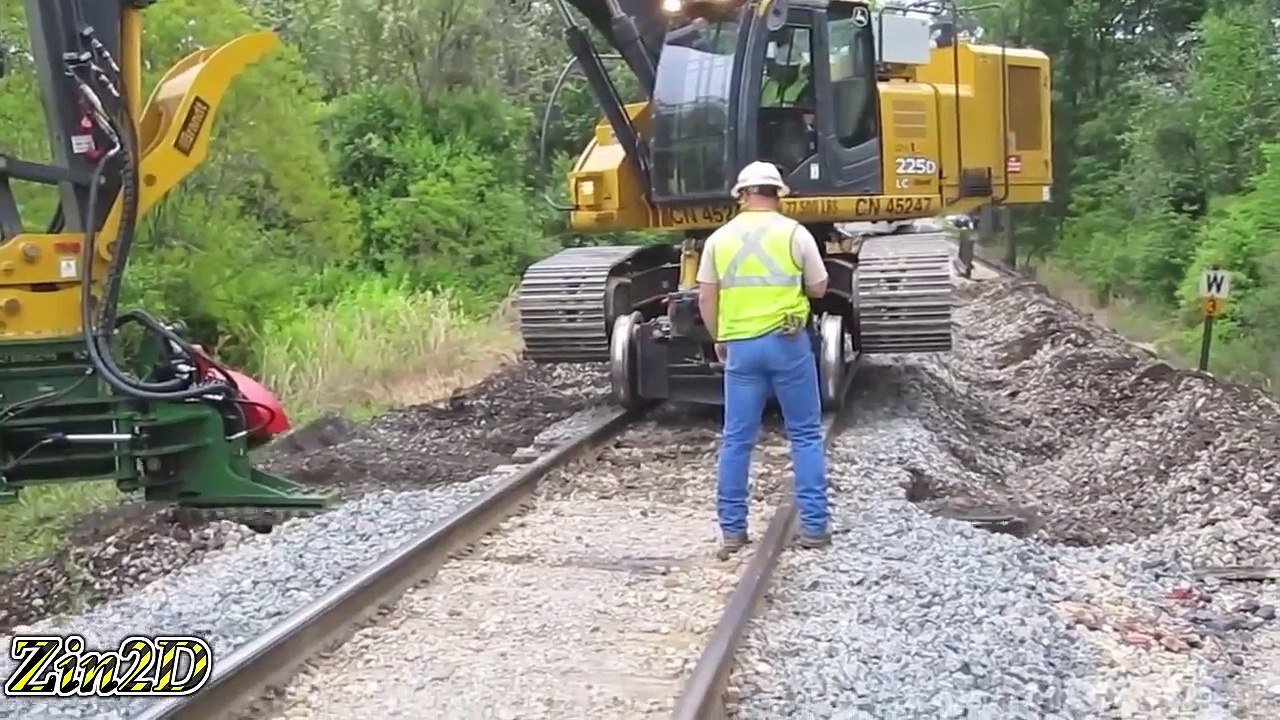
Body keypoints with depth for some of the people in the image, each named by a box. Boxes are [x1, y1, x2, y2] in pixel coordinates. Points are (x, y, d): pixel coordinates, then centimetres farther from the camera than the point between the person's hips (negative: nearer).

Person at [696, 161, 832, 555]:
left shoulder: (719, 238, 4)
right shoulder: (795, 233, -2)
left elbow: (706, 299, 7)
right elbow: (818, 289, 6)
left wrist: (718, 340, 19)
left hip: (739, 345, 2)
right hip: (787, 342, -2)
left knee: (736, 438, 7)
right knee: (805, 434, 9)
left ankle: (732, 529, 12)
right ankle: (813, 525, 9)